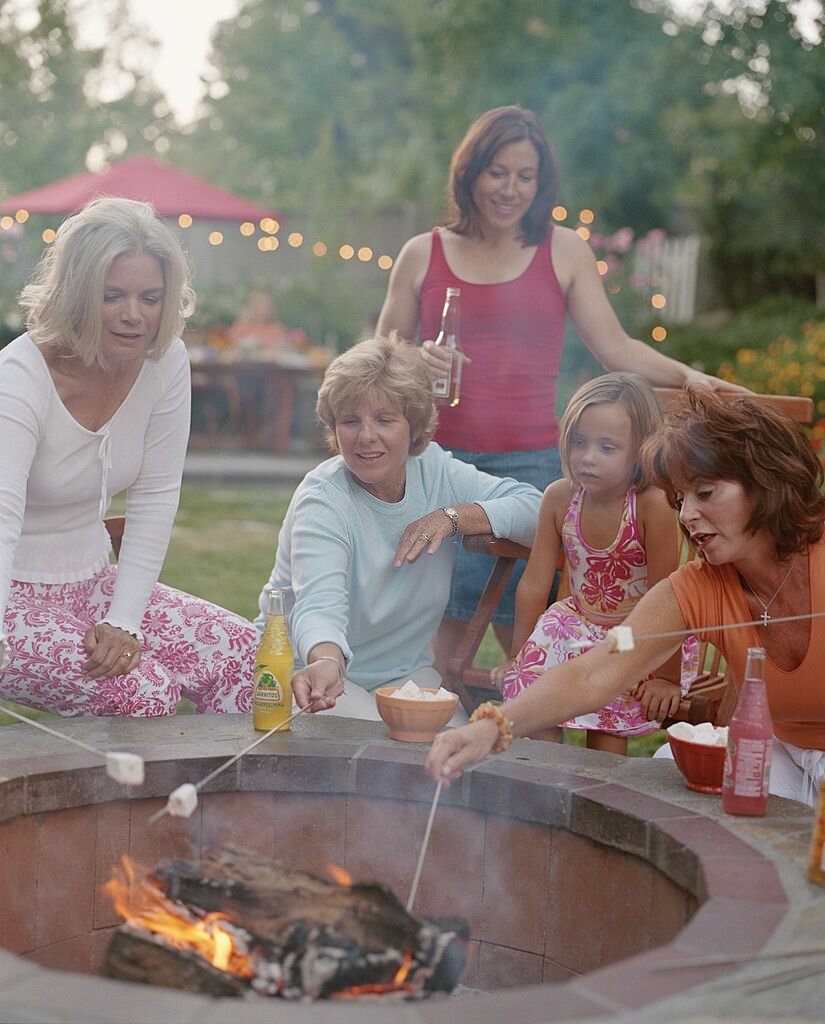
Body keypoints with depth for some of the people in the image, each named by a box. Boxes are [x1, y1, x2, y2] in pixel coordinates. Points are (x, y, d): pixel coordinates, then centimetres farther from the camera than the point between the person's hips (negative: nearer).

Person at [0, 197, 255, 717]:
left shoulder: (165, 361, -7)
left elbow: (156, 498, -3)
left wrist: (125, 620, -12)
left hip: (91, 583, 6)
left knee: (240, 652, -8)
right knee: (144, 690, -24)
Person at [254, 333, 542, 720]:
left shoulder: (436, 469, -3)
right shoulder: (323, 499, -20)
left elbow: (533, 506, -4)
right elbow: (320, 604, -36)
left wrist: (453, 516, -20)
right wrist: (327, 661, -59)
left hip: (404, 670, 5)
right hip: (311, 666, -5)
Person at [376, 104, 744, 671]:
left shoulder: (564, 251, 10)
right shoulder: (422, 255, 9)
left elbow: (615, 346, 6)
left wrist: (686, 376, -9)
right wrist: (417, 363, -8)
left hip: (531, 463, 0)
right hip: (439, 458, 0)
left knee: (518, 621, -2)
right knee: (446, 615, -3)